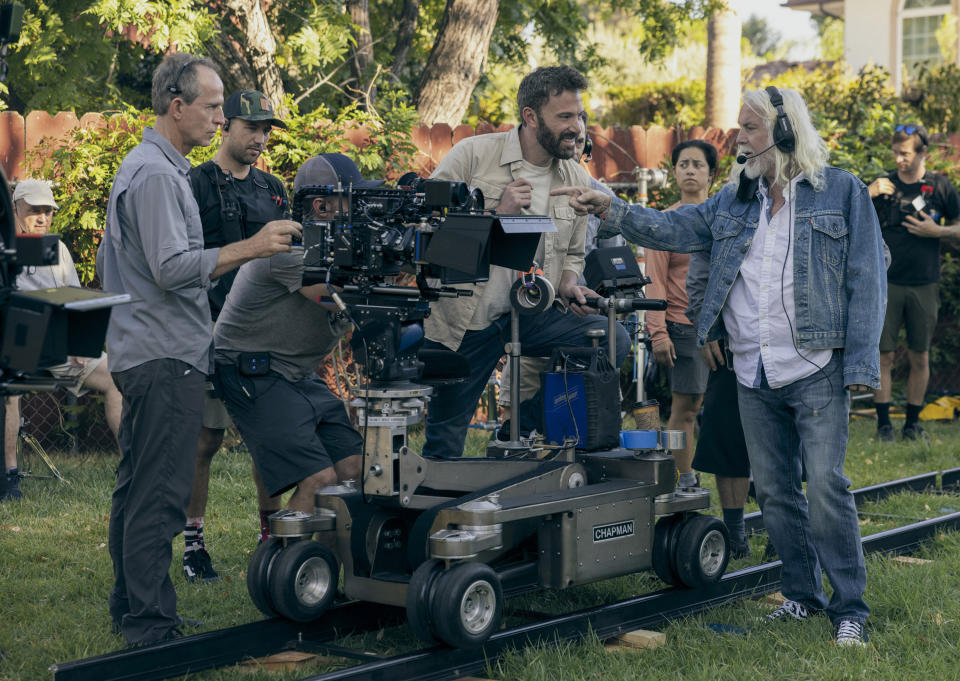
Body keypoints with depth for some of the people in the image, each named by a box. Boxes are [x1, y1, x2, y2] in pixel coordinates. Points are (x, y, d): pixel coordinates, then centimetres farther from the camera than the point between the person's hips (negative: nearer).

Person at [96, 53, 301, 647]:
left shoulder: (144, 166, 18)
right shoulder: (157, 175, -15)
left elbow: (110, 261, 26)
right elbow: (173, 268, -24)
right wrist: (252, 248, -24)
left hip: (142, 352, 11)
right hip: (167, 356, -11)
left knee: (137, 487, 15)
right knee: (159, 495, -9)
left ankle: (130, 606, 24)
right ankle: (151, 624, -7)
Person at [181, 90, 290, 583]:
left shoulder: (273, 190, 15)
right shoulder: (195, 185, -2)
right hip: (213, 331, -5)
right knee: (205, 439, -1)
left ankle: (272, 537, 16)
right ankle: (193, 543, 8)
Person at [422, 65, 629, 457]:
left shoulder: (577, 180, 6)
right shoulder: (473, 154, -7)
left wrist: (568, 284, -2)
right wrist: (495, 212, -19)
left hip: (531, 316, 4)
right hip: (463, 319, -3)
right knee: (443, 446, 2)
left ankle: (524, 426, -2)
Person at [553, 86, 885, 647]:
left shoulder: (842, 192, -1)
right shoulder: (735, 200, 14)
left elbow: (867, 280, -4)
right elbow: (672, 229, 9)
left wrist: (860, 365, -10)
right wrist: (610, 210, -6)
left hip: (817, 372, -5)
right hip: (754, 375, 6)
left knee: (826, 486, -9)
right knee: (774, 489, 10)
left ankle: (850, 608, 1)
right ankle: (802, 595, 24)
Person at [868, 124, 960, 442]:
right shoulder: (884, 185, 3)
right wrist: (868, 193, -13)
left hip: (924, 285, 0)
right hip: (887, 282, 0)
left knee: (920, 357, 6)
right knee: (883, 356, -2)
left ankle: (913, 422, 18)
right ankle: (883, 423, 7)